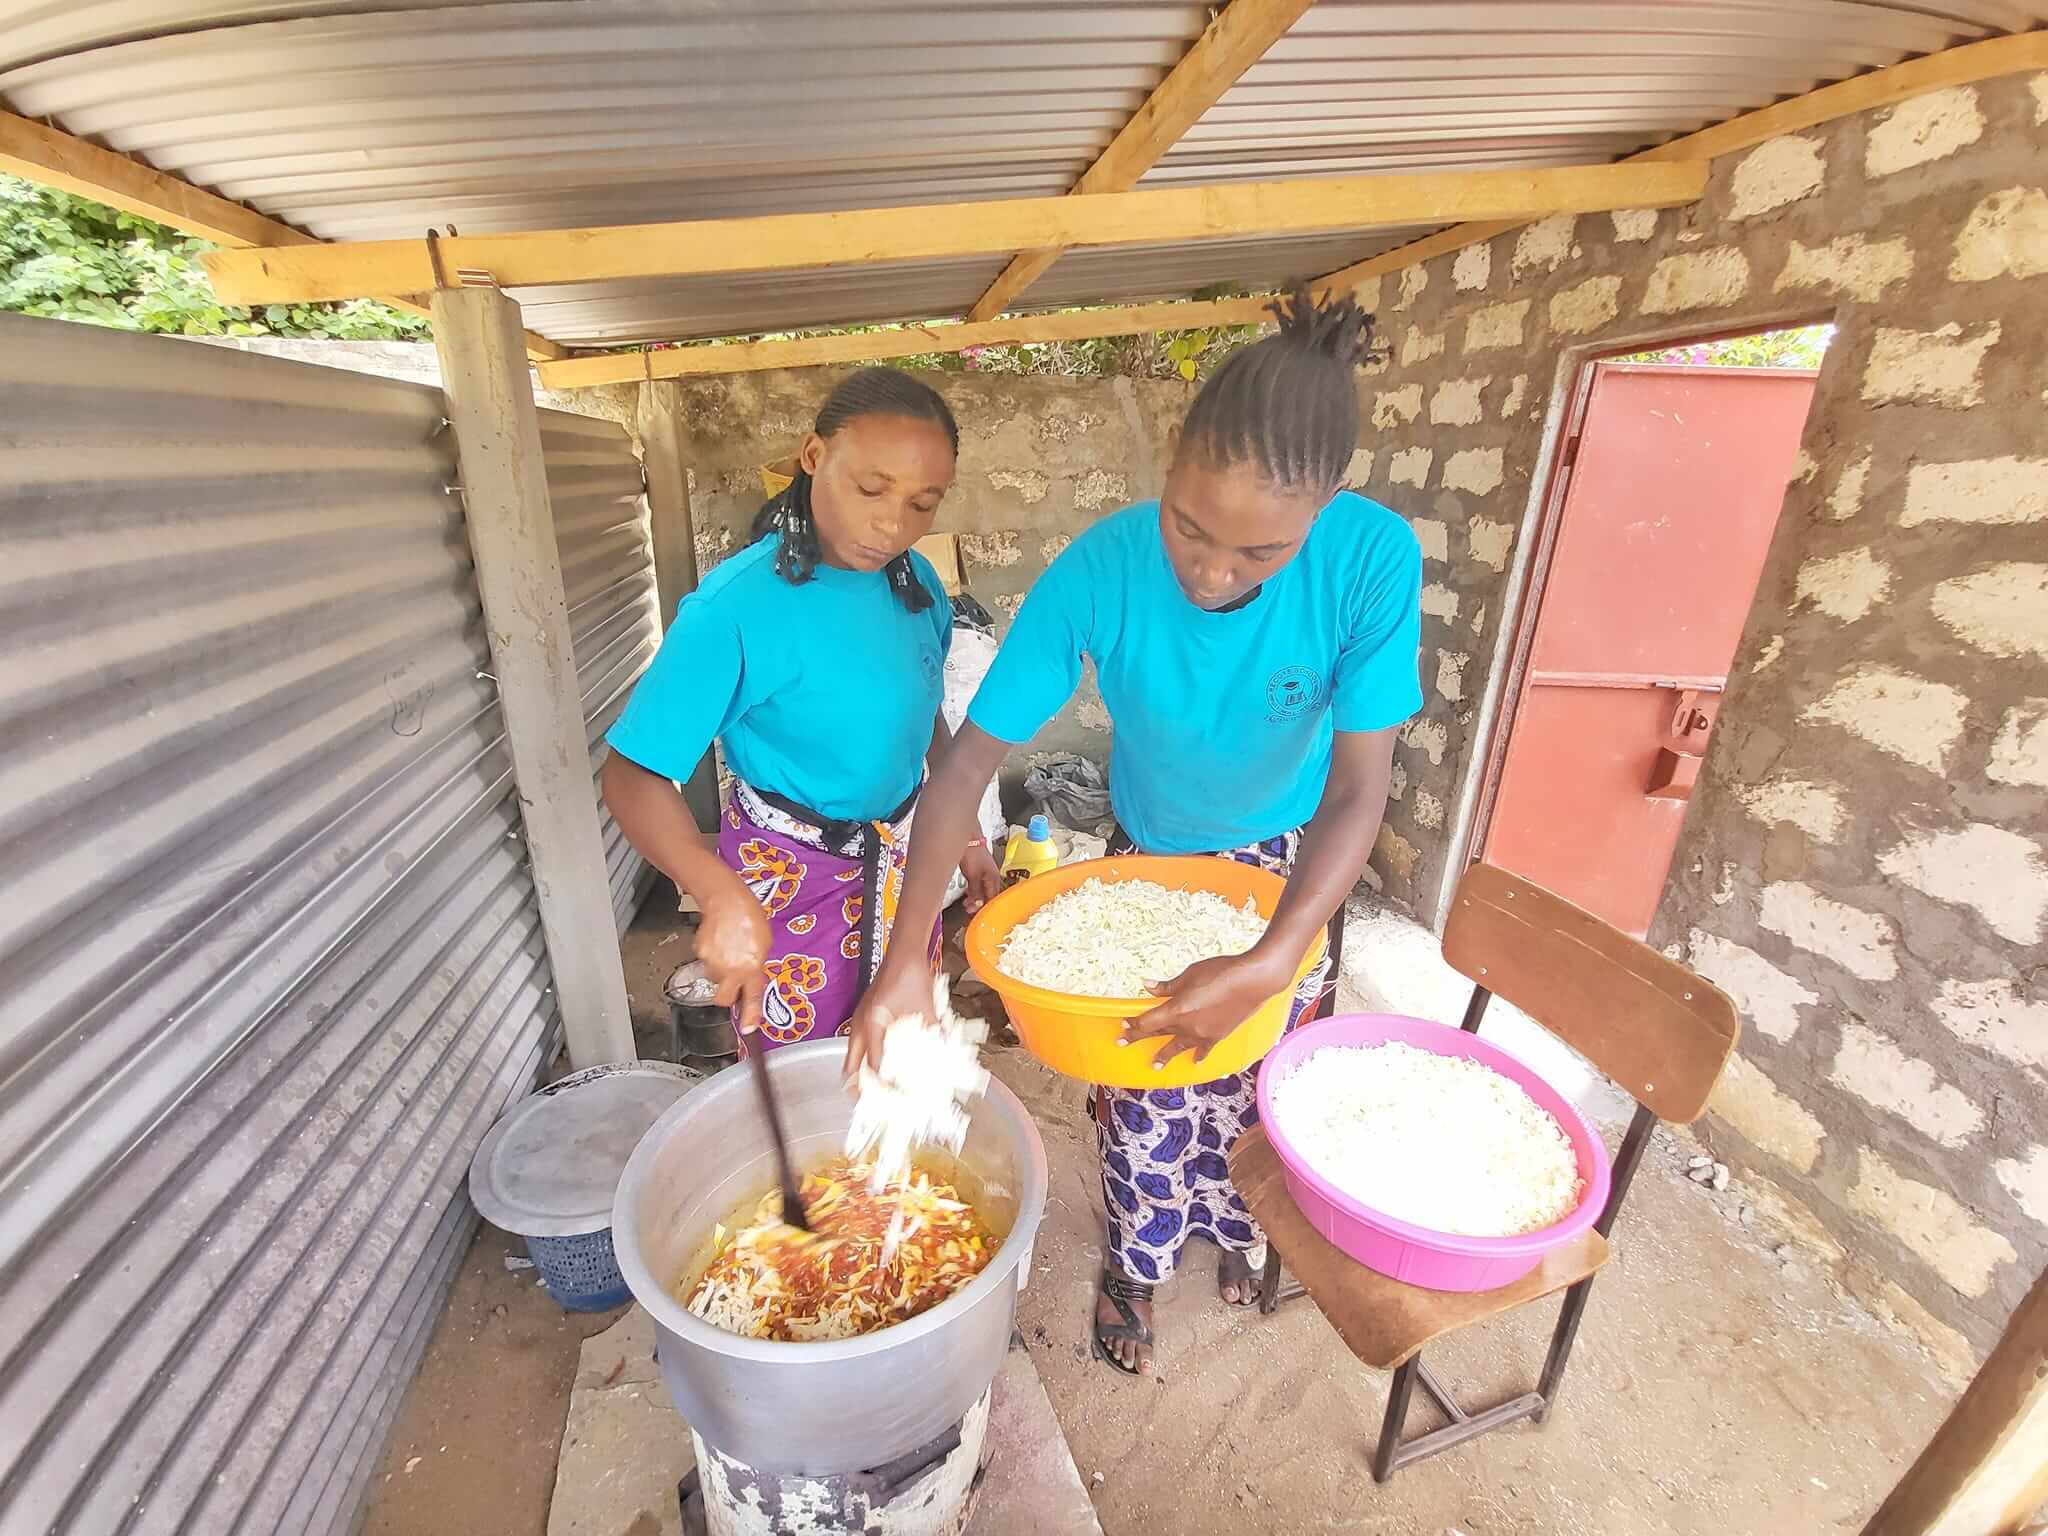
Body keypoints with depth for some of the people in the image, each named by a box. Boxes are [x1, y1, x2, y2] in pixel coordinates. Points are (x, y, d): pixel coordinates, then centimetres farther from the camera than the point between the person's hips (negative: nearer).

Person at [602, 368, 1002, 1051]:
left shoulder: (916, 583, -5)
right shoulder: (736, 607, -24)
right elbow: (633, 776, -24)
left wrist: (962, 833, 12)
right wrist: (723, 897, -39)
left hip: (904, 855, 6)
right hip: (792, 874, -5)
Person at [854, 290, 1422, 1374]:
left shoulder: (1375, 561, -32)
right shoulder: (1096, 573, -33)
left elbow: (1358, 792, -27)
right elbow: (967, 765, -29)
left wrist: (1271, 965, -40)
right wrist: (905, 957, -37)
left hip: (1288, 867, 1)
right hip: (1148, 860, 0)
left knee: (1255, 1077, 21)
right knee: (1140, 1095, 12)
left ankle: (1232, 1218, 54)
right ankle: (1137, 1258, 44)